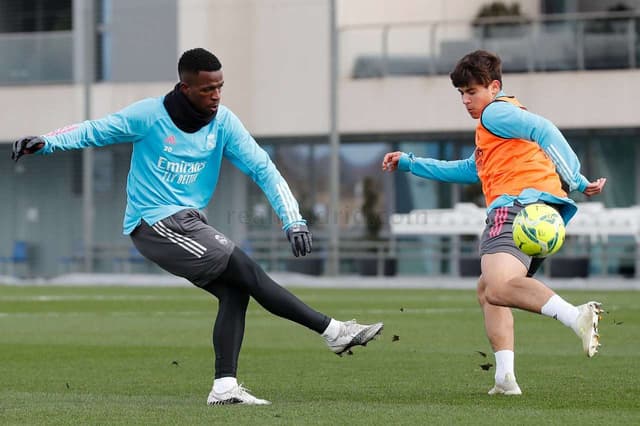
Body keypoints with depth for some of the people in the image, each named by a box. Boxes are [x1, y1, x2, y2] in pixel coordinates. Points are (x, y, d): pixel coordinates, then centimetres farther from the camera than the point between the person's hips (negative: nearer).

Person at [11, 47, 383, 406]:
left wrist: (293, 221, -13)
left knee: (235, 291, -9)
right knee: (247, 272, -14)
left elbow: (263, 169, -3)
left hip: (190, 224, 7)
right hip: (154, 224, -7)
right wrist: (45, 142, -19)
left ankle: (224, 386, -7)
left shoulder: (223, 122, 0)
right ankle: (334, 332, -12)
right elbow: (96, 131, -3)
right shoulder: (150, 115, -11)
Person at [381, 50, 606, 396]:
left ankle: (576, 316, -53)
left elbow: (543, 130, -11)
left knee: (498, 287, -31)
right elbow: (469, 171, 49)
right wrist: (409, 163, 51)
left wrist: (576, 181, -18)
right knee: (486, 290, 21)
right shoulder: (490, 132, 37)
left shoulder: (496, 112, 5)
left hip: (519, 203, -10)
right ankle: (505, 377, 5)